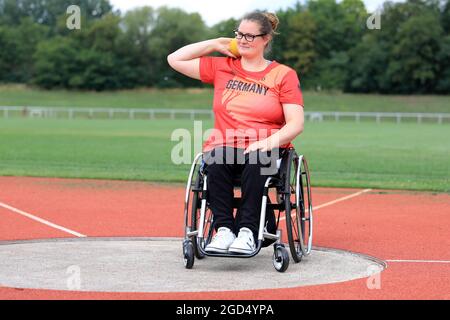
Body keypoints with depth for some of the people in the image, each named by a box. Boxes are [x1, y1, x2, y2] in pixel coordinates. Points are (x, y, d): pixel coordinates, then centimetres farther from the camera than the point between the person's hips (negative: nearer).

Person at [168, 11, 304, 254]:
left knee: (255, 161, -37)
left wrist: (270, 142, -19)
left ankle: (247, 231, -38)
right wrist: (215, 44, 16)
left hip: (265, 150, -2)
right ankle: (224, 229, -36)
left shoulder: (283, 75, 9)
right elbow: (175, 60, 17)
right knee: (216, 160, -34)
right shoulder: (221, 67, 17)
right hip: (224, 144, 2)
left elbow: (296, 123, 0)